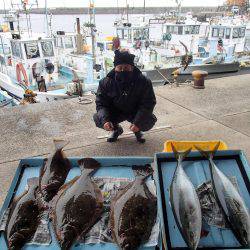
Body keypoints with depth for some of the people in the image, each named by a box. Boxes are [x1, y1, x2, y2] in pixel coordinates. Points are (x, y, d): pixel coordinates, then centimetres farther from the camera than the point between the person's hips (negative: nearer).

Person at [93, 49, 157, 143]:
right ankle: (116, 129, 12)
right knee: (98, 118, -21)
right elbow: (101, 104, -11)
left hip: (136, 113, -1)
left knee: (150, 121, -28)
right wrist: (105, 120, -32)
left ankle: (138, 130, 11)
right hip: (115, 113, 2)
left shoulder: (143, 82, -21)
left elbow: (148, 104, -19)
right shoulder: (106, 82, -17)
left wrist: (138, 122, -33)